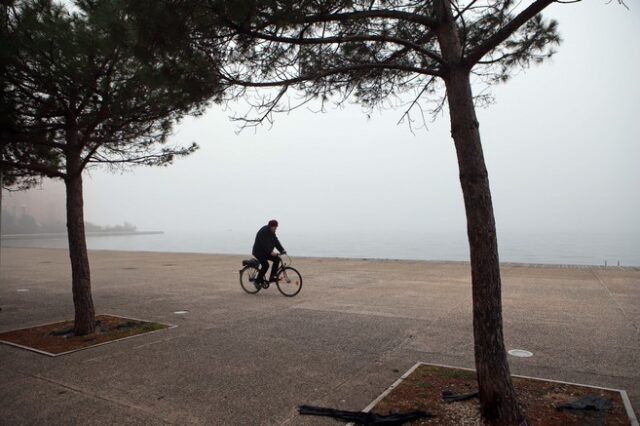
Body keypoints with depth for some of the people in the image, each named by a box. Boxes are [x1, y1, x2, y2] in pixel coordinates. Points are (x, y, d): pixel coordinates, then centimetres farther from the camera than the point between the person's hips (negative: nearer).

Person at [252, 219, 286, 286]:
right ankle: (257, 281, -10)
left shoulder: (272, 233, 7)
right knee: (265, 265, -23)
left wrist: (282, 250, -8)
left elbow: (276, 242, 4)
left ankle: (272, 277, -2)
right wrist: (270, 252, -40)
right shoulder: (263, 232, -21)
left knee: (277, 259, -6)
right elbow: (264, 244, -31)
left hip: (266, 252, 9)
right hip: (259, 252, -9)